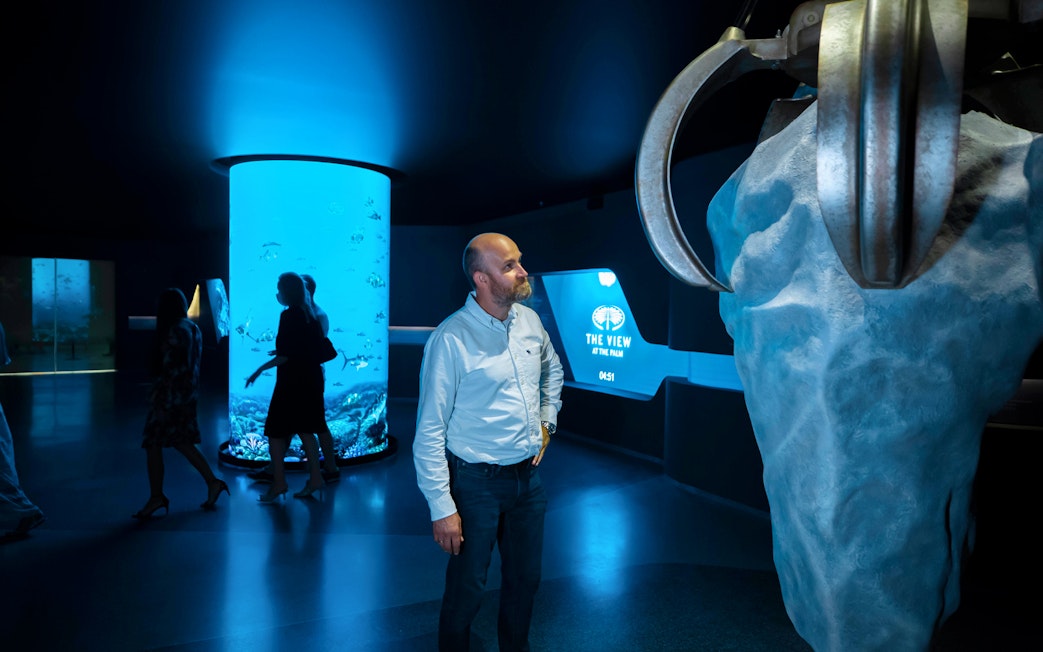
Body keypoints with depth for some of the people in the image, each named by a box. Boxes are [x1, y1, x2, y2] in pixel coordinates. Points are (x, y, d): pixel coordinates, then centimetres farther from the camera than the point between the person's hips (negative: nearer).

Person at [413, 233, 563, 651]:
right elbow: (430, 431, -17)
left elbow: (553, 370, 21)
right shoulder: (451, 338, -19)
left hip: (528, 476, 6)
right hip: (477, 483, -6)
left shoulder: (529, 320, -1)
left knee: (525, 580, 21)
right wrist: (442, 509, -17)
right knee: (466, 590, 11)